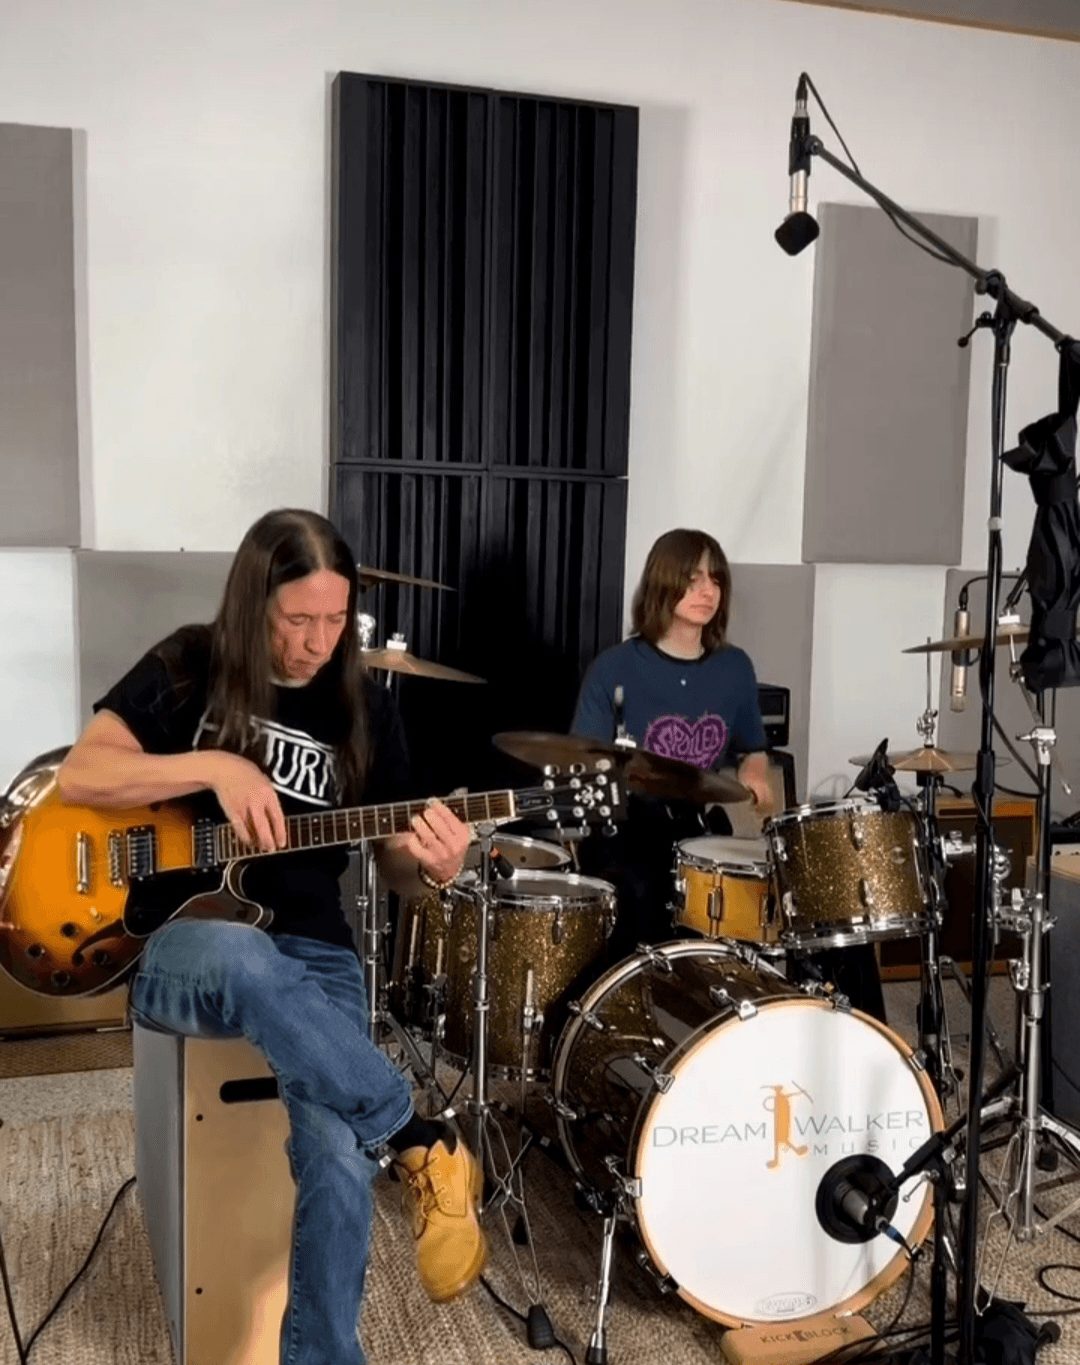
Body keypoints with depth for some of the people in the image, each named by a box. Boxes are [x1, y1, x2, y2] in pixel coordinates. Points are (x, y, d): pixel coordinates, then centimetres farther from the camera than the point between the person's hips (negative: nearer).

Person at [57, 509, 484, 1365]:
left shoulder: (366, 711, 6)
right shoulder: (187, 668, 1)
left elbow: (394, 865, 8)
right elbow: (79, 778, -7)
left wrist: (432, 863, -17)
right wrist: (213, 765, -20)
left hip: (311, 955, 2)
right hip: (168, 946, -2)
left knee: (339, 1158, -22)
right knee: (240, 959, -40)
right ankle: (420, 1144, -26)